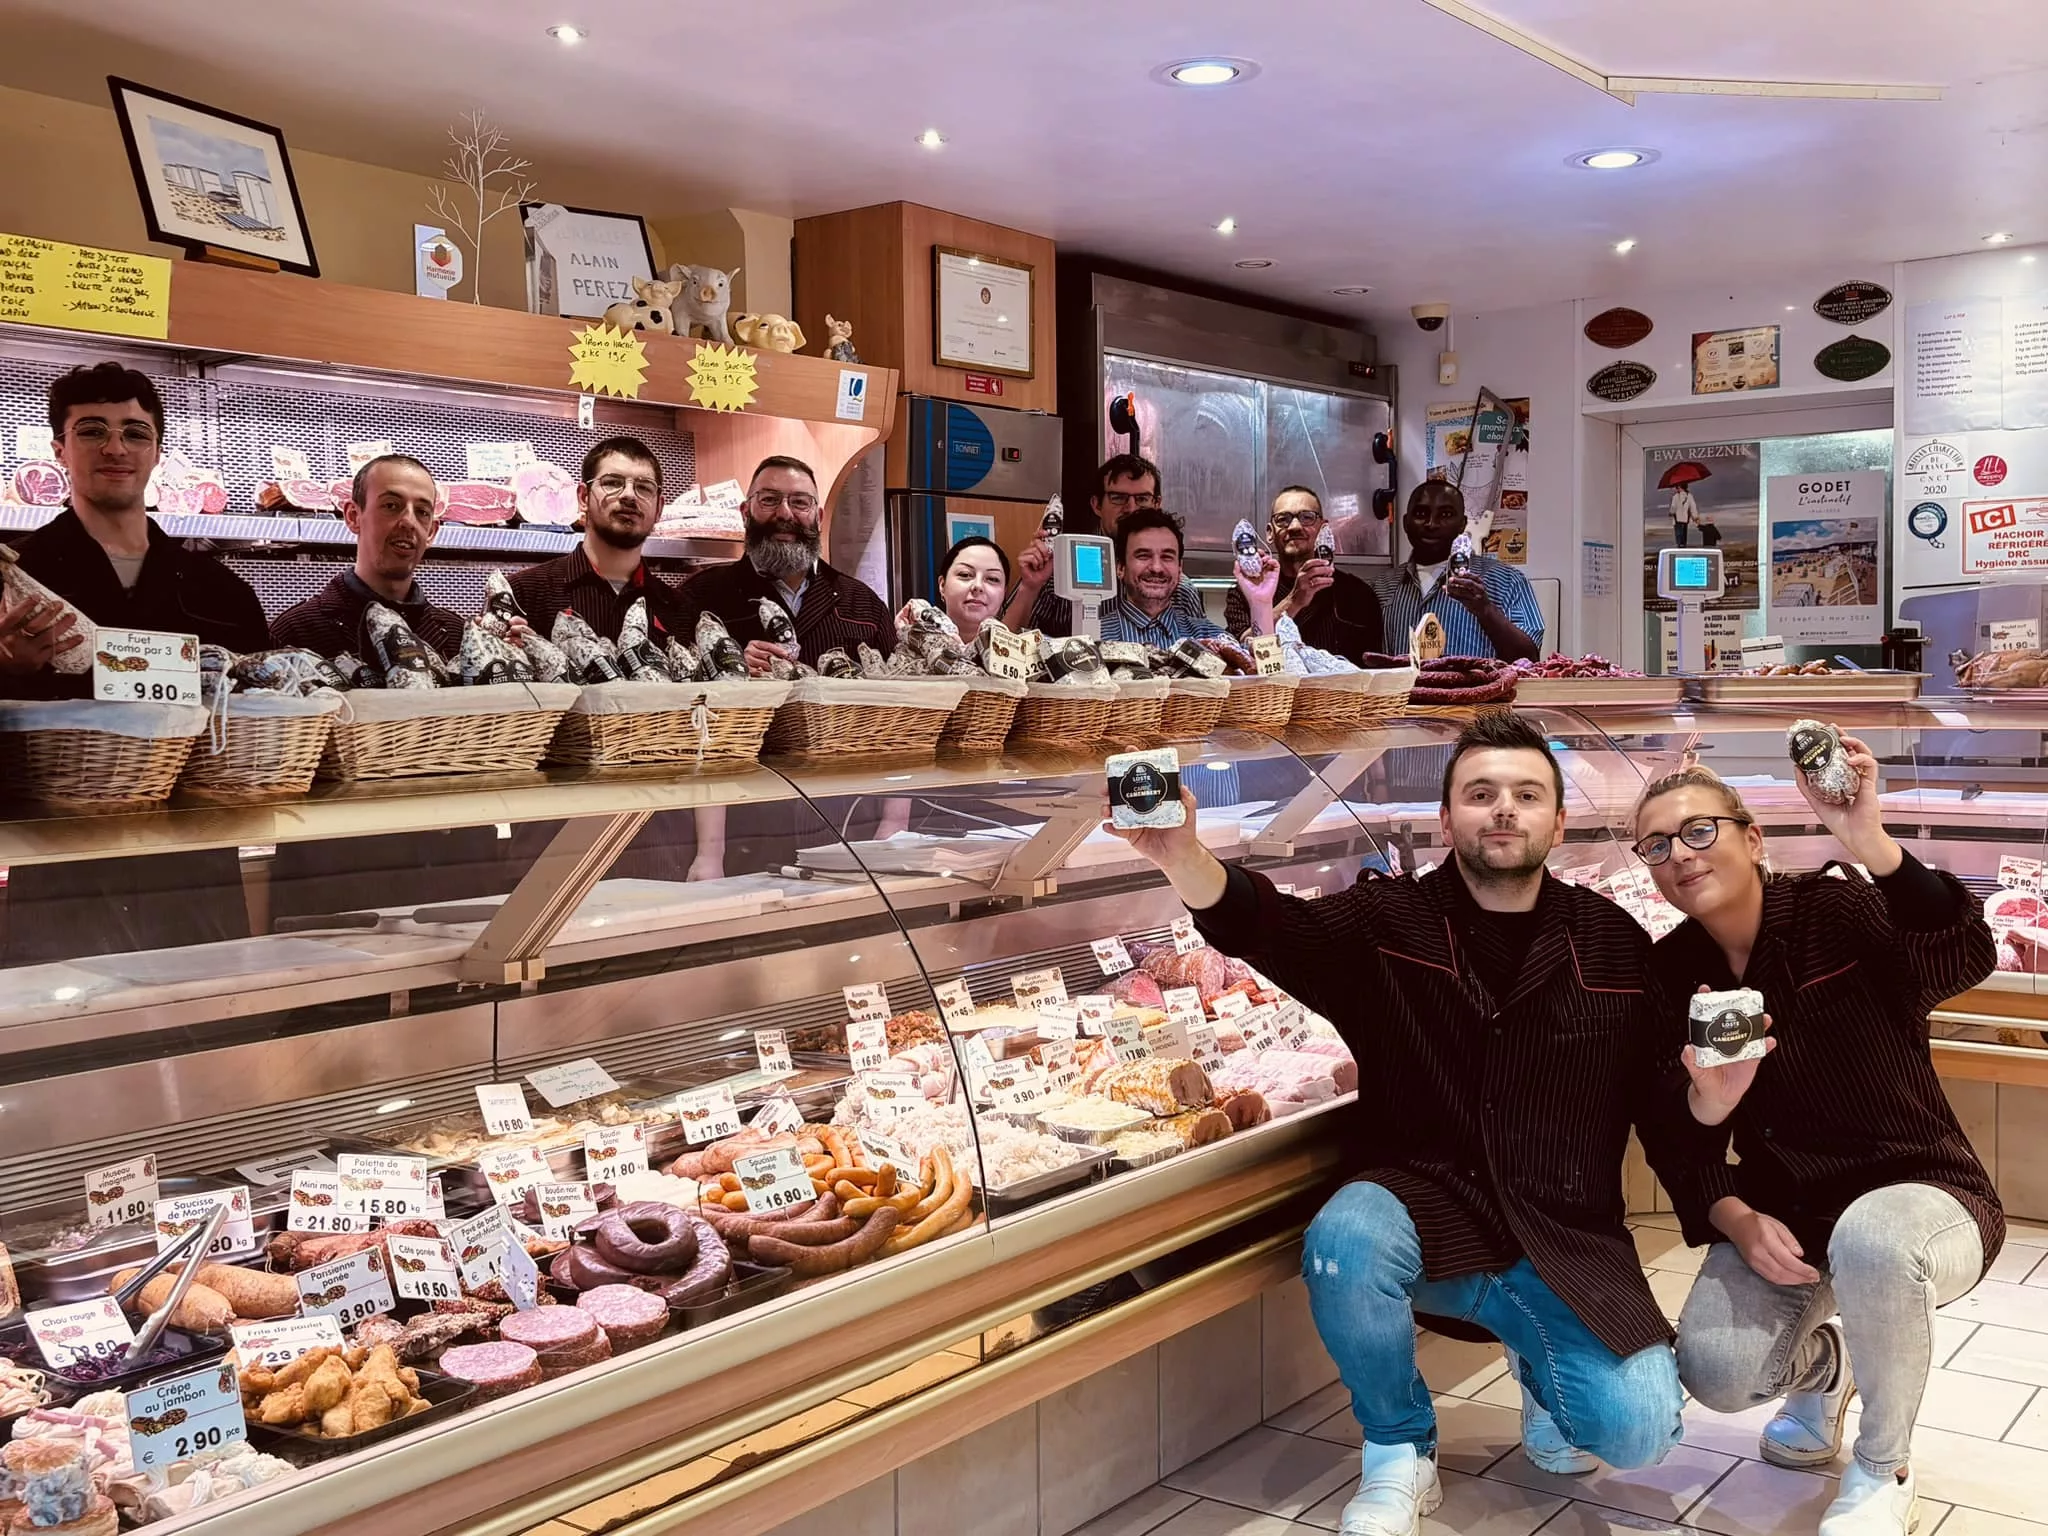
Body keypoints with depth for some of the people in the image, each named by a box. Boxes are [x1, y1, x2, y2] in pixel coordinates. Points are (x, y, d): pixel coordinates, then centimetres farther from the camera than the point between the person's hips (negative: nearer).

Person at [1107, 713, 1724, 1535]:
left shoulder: (1613, 942, 5)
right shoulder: (1389, 921, -1)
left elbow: (1664, 1103, 9)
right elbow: (1265, 923, -20)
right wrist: (1181, 856, -41)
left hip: (1565, 1241, 1)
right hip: (1426, 1208, -1)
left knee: (1637, 1429, -19)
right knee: (1345, 1240, -34)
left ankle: (1540, 1368, 21)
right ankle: (1399, 1453, -3)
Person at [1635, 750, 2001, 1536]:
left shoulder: (1839, 911, -16)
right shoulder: (1668, 973, -2)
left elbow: (1966, 959, -38)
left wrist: (1871, 844, -52)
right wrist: (1735, 1221, -16)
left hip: (1918, 1192, -4)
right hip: (1781, 1211, 4)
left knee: (1868, 1238, -40)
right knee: (1717, 1376, -20)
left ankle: (1884, 1469, -9)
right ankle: (1821, 1362, 22)